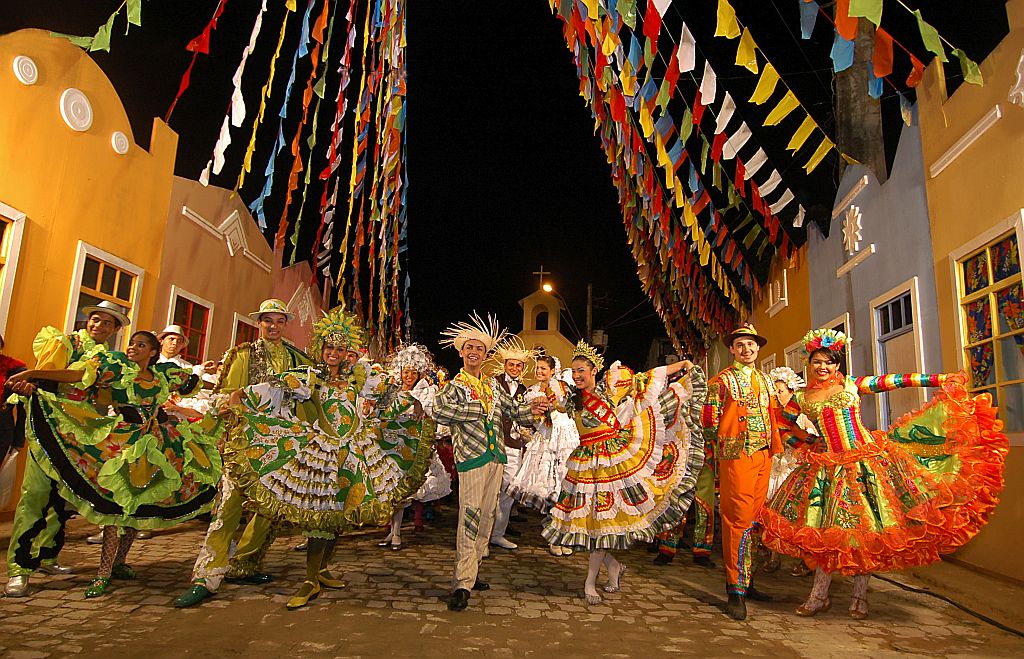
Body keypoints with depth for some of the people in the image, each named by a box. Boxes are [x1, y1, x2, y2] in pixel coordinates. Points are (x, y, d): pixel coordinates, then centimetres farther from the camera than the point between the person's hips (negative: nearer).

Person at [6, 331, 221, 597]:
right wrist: (32, 373, -18)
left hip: (159, 445, 4)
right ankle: (103, 573, -2)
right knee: (118, 501, -10)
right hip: (125, 442, -4)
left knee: (139, 505, 8)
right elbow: (78, 375, -9)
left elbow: (193, 381, 23)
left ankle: (119, 562, 22)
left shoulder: (164, 373, 10)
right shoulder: (118, 365, 0)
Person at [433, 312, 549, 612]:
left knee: (487, 516, 12)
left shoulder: (492, 387, 17)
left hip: (496, 457, 7)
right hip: (471, 457, -7)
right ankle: (462, 584, -8)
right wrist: (478, 408, -17)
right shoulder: (454, 386, -2)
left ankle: (470, 571, 24)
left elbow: (513, 411, 25)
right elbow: (439, 410, -22)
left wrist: (532, 410, 5)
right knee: (470, 516, -12)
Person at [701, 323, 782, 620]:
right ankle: (735, 591, 0)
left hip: (763, 456, 7)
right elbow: (709, 422, -5)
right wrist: (725, 442, 0)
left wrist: (774, 447, 14)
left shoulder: (765, 381, 17)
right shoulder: (722, 381, -3)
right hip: (736, 456, -6)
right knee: (738, 520, -7)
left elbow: (773, 417, 23)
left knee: (754, 519, 11)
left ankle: (746, 581, 23)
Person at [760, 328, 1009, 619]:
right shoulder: (801, 398, 5)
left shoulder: (852, 385, 2)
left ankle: (860, 595, 15)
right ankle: (819, 595, 12)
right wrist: (809, 441, 8)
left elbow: (894, 381, -3)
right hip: (827, 466, 1)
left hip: (865, 461, -1)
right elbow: (784, 426, 18)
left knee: (864, 526, 1)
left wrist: (942, 380, -6)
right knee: (825, 530, 2)